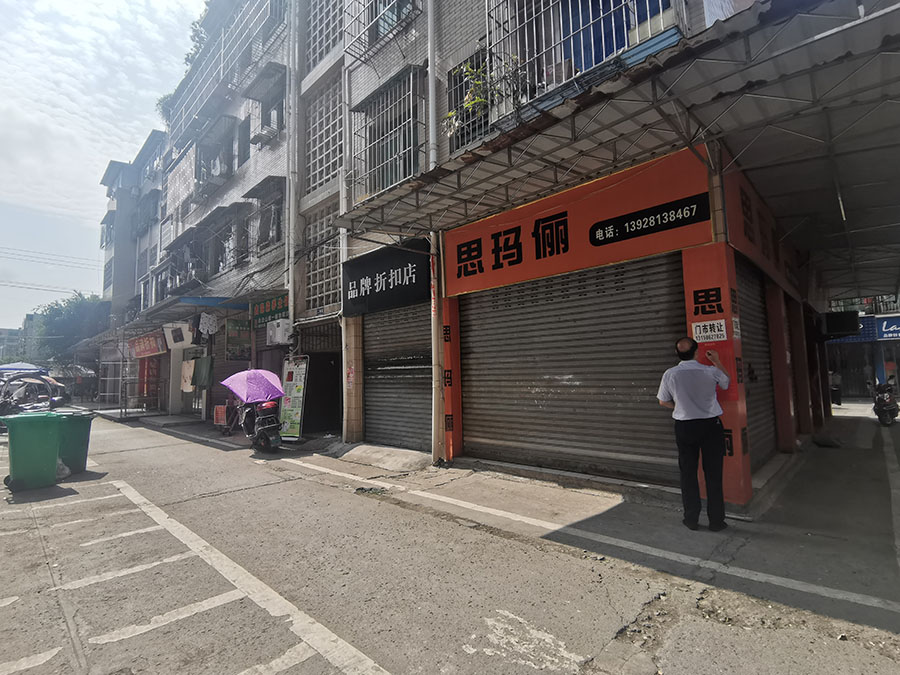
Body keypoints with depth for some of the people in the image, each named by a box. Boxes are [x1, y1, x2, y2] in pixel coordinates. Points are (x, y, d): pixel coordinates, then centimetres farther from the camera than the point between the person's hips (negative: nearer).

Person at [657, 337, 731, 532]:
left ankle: (691, 519, 19)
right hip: (711, 425, 0)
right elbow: (727, 381, 14)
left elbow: (663, 402, 4)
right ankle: (716, 521, 16)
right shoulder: (711, 371, -9)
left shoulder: (670, 374, -8)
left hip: (684, 427, 0)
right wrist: (717, 361, 22)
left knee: (688, 473, 11)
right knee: (713, 474, 8)